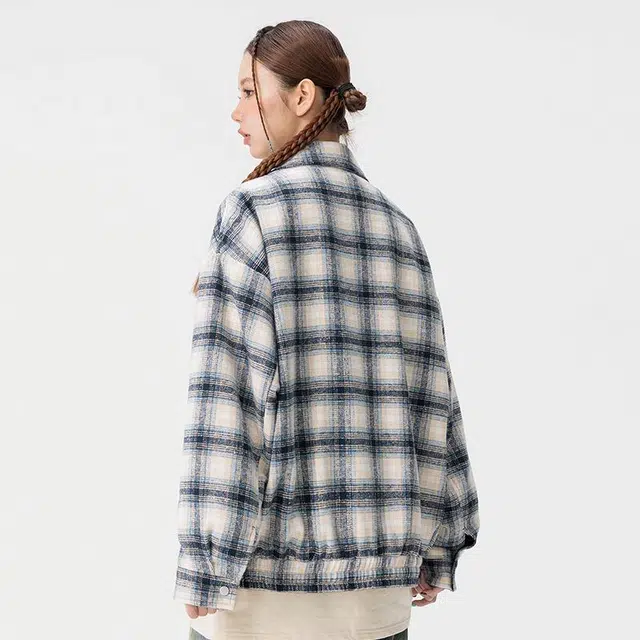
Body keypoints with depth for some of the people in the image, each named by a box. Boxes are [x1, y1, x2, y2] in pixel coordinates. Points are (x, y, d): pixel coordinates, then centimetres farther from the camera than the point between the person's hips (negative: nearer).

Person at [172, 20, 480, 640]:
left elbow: (228, 392, -16)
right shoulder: (394, 224, 9)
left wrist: (202, 564, -14)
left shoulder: (253, 210, -10)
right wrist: (436, 547, 14)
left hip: (267, 561, -6)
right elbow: (425, 387, 8)